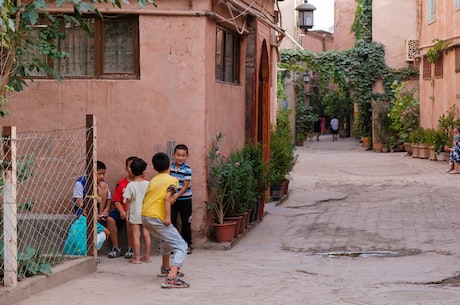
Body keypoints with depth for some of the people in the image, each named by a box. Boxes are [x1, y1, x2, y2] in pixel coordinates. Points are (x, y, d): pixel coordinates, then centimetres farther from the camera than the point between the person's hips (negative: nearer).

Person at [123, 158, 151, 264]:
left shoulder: (131, 185, -9)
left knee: (136, 234, -2)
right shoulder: (148, 184, -2)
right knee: (146, 234, 10)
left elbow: (128, 201, -6)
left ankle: (137, 258, -2)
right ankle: (147, 256, 16)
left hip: (135, 213, -3)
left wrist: (127, 214, 2)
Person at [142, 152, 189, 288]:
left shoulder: (153, 180, 19)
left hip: (145, 216, 8)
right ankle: (172, 278, -29)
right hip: (157, 218, -8)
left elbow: (146, 198, 18)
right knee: (181, 246, -8)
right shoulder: (172, 180, -1)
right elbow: (167, 197, -17)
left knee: (166, 238, 35)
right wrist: (167, 217, -18)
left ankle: (166, 268, 48)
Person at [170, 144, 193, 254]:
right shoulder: (170, 167, 2)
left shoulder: (187, 169, -12)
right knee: (171, 221, 5)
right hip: (172, 200, 4)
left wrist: (177, 196, -20)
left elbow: (186, 186, -15)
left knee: (185, 222, 3)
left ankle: (188, 244, 14)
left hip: (185, 199, -4)